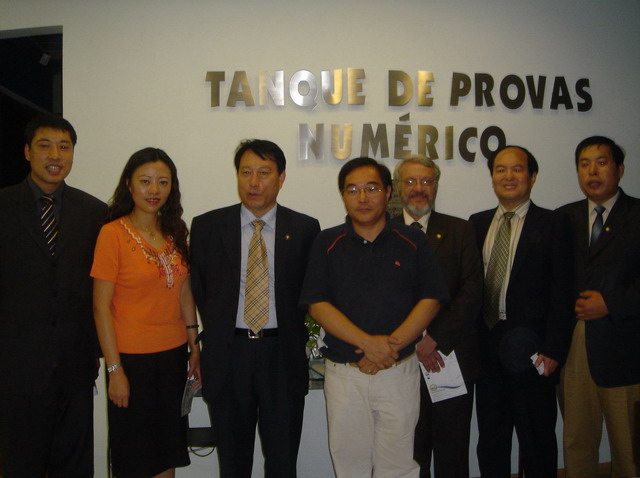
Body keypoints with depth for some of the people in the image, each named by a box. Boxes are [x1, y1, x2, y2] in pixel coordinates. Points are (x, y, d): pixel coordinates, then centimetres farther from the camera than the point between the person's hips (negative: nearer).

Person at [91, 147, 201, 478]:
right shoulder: (113, 233, -10)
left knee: (168, 451, 14)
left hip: (173, 355, 5)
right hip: (132, 358, -5)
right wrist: (114, 369, -12)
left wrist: (194, 347, 8)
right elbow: (101, 306, -11)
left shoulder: (175, 232, 7)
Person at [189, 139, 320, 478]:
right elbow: (198, 288, 7)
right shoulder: (207, 227, 1)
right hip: (227, 354, 1)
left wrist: (292, 333, 2)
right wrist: (216, 333, 5)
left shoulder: (305, 229, 0)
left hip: (283, 356, 0)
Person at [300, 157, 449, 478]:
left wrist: (392, 344, -14)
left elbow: (430, 299, -1)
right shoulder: (327, 243, 2)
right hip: (343, 373, 1)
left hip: (400, 371, 0)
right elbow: (317, 304, -5)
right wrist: (369, 343, -16)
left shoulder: (413, 241, 3)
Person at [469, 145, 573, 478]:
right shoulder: (477, 224, 9)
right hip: (487, 348, 4)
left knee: (537, 441, 10)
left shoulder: (551, 225, -4)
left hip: (530, 351, -4)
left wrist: (553, 350, -13)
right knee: (490, 439, 16)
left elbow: (561, 294, -8)